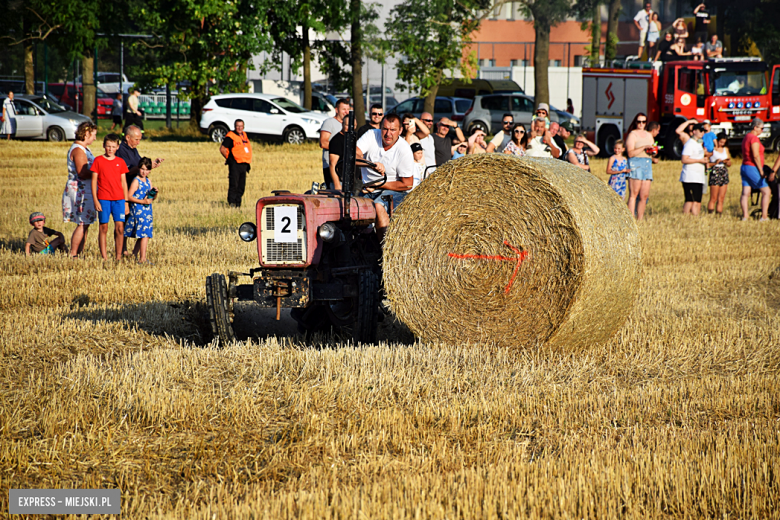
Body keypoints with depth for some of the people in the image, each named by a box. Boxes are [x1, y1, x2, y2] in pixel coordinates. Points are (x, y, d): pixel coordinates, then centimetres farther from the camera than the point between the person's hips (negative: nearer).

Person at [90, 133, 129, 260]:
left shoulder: (120, 162, 10)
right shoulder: (98, 161, 2)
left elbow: (124, 182, 13)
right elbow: (93, 181, 1)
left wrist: (126, 201, 9)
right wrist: (95, 200, -6)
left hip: (119, 199, 2)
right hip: (103, 199, -2)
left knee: (120, 228, -3)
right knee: (103, 228, 0)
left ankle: (119, 256, 4)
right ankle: (104, 257, 4)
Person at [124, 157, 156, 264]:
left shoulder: (148, 181, 14)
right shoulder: (136, 181, -8)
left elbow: (152, 198, 18)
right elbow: (129, 196, -16)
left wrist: (155, 194, -4)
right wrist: (143, 201, -20)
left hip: (147, 211, 8)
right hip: (138, 211, -8)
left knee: (141, 236, 13)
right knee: (144, 235, -13)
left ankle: (134, 254, 27)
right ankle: (142, 258, -15)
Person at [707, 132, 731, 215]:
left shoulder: (725, 149, 15)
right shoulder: (712, 149, -3)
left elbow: (729, 164, 20)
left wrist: (727, 161, -2)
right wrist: (715, 163, -20)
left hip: (724, 173, 6)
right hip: (715, 172, -6)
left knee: (721, 199, 3)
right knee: (713, 199, -8)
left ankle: (719, 214, 3)